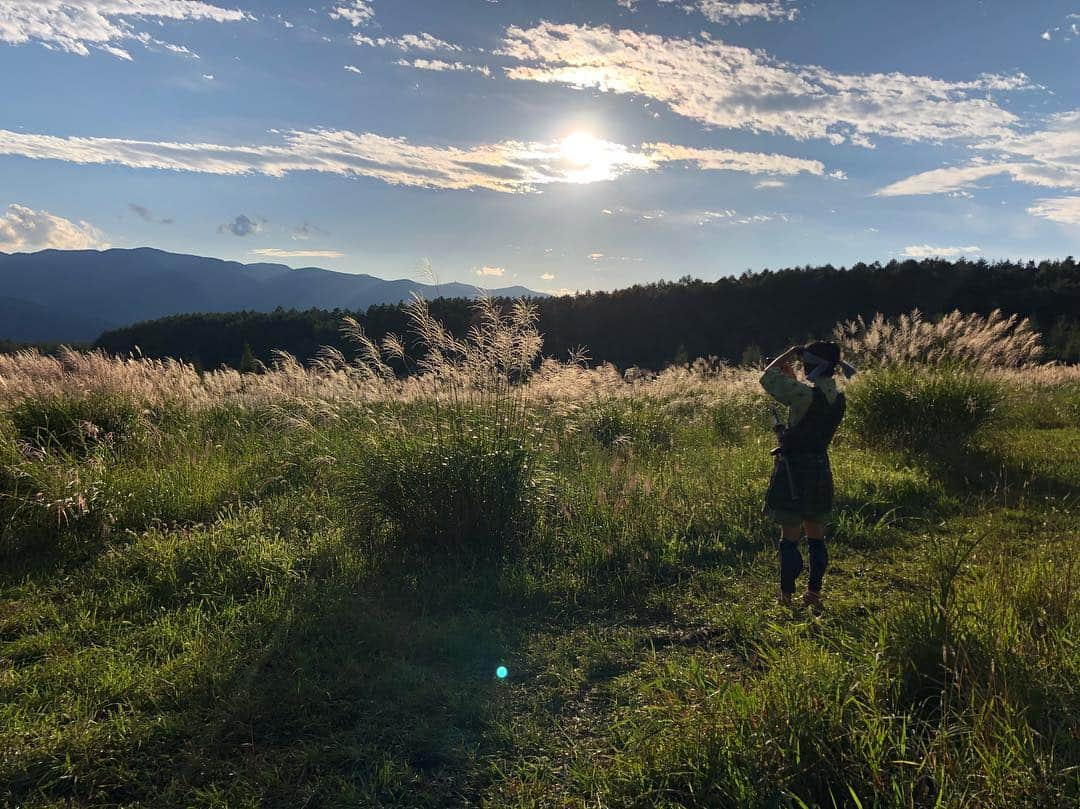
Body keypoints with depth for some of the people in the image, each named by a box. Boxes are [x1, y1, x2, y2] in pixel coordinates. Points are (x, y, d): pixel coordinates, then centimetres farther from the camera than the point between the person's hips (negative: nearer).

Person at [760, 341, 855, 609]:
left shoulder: (804, 393, -19)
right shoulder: (838, 399, 3)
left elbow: (767, 378, -8)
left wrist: (789, 354, 3)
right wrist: (791, 375, 21)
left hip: (794, 470, -7)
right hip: (821, 469, 7)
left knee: (789, 537, 2)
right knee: (816, 536, 16)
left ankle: (786, 595, 9)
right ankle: (813, 592, 24)